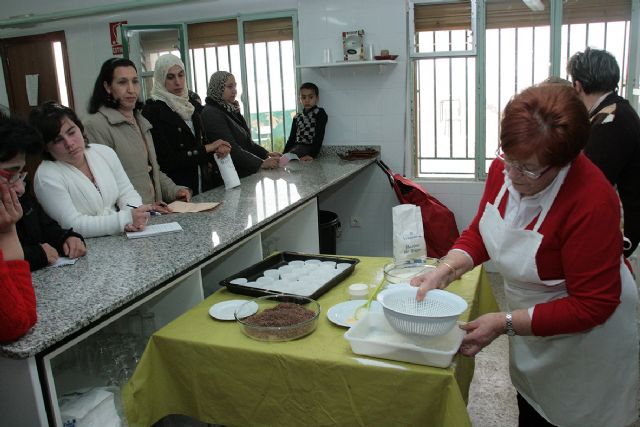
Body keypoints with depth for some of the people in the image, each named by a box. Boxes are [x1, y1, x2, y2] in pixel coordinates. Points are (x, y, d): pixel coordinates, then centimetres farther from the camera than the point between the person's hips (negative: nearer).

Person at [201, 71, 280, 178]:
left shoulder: (231, 110, 17)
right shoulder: (211, 114, -10)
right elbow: (231, 148, -20)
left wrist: (266, 154, 3)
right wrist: (262, 163, -24)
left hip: (246, 174, 8)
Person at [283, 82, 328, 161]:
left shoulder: (320, 113, 0)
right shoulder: (297, 117, 17)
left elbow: (319, 136, -9)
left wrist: (312, 154, -21)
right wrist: (284, 154, 7)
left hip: (308, 147, -6)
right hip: (296, 147, 6)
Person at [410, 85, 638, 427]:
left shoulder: (592, 201, -34)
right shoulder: (504, 169, -15)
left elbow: (593, 305, -28)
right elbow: (479, 232, 0)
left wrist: (505, 324, -30)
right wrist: (444, 271, -18)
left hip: (584, 332, -6)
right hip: (530, 330, 6)